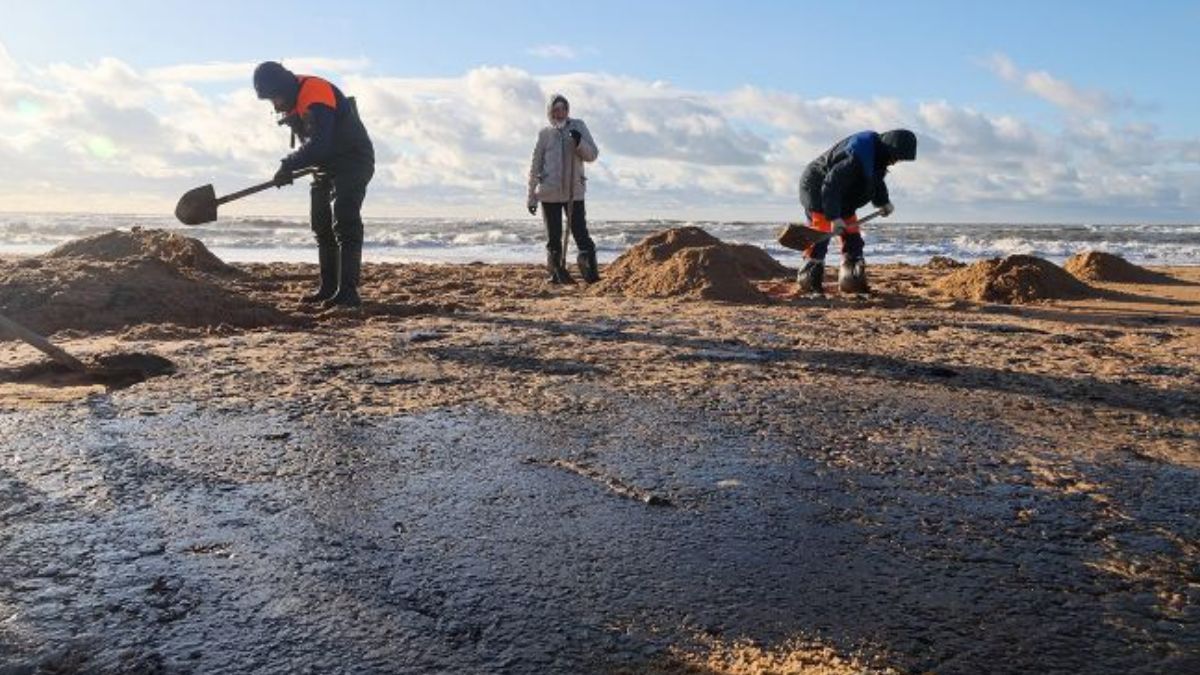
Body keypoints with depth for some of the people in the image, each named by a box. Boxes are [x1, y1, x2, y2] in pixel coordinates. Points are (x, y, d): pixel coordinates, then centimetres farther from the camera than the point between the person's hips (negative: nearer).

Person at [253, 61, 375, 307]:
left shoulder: (316, 93, -24)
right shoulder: (292, 102, 7)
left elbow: (318, 144, -33)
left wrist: (288, 165, -27)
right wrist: (290, 167, 3)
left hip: (353, 162, -10)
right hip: (326, 165, 10)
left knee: (345, 226, -18)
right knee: (322, 227, 11)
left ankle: (348, 292, -19)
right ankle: (329, 288, 18)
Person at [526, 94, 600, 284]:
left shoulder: (578, 127, 5)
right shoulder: (544, 134, 6)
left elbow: (593, 155, 2)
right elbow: (535, 166, 9)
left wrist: (579, 142, -18)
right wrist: (531, 196, 7)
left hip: (575, 191, -1)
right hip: (549, 192, 1)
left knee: (580, 233, -8)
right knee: (554, 237, 6)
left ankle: (590, 272, -8)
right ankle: (557, 272, 13)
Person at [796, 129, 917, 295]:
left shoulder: (877, 155, -3)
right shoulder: (855, 158, -34)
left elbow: (876, 180, 19)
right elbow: (831, 186, -35)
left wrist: (883, 201, 9)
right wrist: (834, 218, -36)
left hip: (841, 198, 10)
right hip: (817, 189, -10)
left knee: (852, 237, 6)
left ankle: (852, 280, 12)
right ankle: (809, 283, -12)